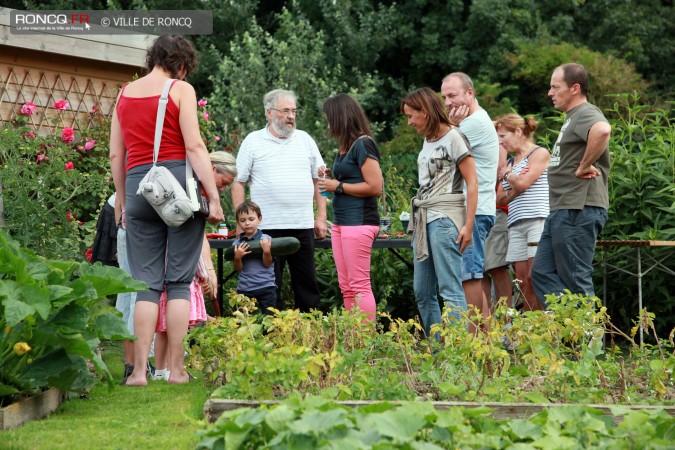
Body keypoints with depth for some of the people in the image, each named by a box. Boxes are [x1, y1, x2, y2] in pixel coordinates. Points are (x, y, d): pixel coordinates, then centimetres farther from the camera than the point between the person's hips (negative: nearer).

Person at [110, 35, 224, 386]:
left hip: (138, 186, 3)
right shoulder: (181, 90, 0)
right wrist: (214, 197, -8)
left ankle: (139, 370, -3)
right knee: (180, 281, 2)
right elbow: (194, 147, -8)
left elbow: (116, 155, 14)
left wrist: (124, 203, 21)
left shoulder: (125, 94, 14)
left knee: (147, 283, 5)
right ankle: (176, 369, 1)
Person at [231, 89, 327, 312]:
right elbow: (238, 183, 2)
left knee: (307, 285, 6)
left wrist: (321, 217, 9)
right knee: (270, 287, 0)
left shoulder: (305, 140, 12)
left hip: (303, 226, 3)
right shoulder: (253, 142, 3)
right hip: (268, 226, -3)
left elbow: (319, 181, 16)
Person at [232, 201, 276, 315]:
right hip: (244, 288, 2)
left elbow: (267, 264, -5)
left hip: (266, 287, -2)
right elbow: (238, 268, 4)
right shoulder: (237, 243, 4)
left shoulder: (266, 239, -3)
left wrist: (266, 251, -21)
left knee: (269, 316, 1)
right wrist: (237, 257, -14)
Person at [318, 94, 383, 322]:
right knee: (346, 287, 9)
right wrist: (330, 180, 8)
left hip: (359, 221, -10)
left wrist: (338, 186, -10)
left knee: (359, 287, -8)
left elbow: (375, 187, -16)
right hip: (341, 222, 10)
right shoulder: (344, 147, 16)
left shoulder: (363, 144, -10)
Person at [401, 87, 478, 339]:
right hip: (423, 219, 9)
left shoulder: (453, 138, -6)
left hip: (445, 219, -9)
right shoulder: (427, 141, 18)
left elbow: (472, 183, -9)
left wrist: (468, 225, -15)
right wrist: (417, 226, 15)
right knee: (422, 292, 8)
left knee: (450, 289, -11)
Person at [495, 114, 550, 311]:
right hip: (516, 224, 7)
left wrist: (508, 176, 10)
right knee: (522, 281, -2)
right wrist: (513, 189, -2)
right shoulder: (511, 163, 25)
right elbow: (500, 198, 17)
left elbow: (523, 183, -9)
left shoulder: (539, 154, 3)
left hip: (538, 219, -7)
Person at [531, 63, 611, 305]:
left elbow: (602, 130, -36)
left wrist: (584, 166, -26)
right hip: (562, 211, 11)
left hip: (579, 210, -11)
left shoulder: (586, 114, -12)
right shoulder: (572, 117, 21)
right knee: (542, 273, 9)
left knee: (576, 280, -7)